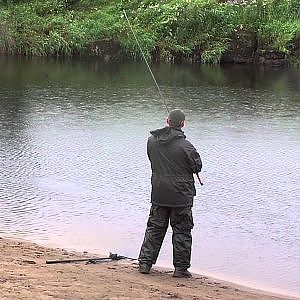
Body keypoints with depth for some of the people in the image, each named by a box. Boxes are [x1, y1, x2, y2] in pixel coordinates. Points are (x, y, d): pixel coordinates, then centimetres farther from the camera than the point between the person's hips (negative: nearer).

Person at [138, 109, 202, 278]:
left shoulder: (152, 141, -2)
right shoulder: (184, 145, -17)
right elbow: (197, 166, -5)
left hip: (158, 194, 4)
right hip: (181, 195, -4)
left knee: (154, 228, 14)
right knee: (182, 231, 5)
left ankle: (145, 262, 14)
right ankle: (181, 268, 8)